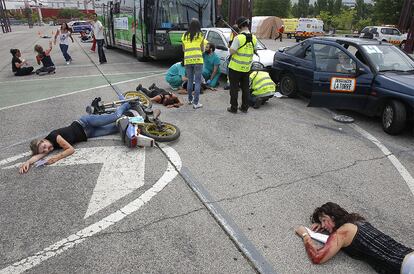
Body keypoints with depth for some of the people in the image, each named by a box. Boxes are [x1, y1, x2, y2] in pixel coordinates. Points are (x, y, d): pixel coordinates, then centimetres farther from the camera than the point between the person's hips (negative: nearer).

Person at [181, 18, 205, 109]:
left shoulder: (184, 35, 10)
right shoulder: (200, 35, 0)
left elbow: (183, 49, 16)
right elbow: (202, 49, 4)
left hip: (187, 60, 4)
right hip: (198, 60, -4)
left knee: (190, 80, 17)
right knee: (197, 81, -1)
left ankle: (190, 99, 27)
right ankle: (195, 103, -4)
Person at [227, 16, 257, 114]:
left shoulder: (238, 38, -18)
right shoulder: (254, 38, 2)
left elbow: (231, 51, -19)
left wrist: (232, 45, -1)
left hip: (235, 67, -5)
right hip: (246, 68, 5)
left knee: (234, 88, 5)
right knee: (245, 88, 14)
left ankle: (233, 108, 10)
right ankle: (244, 107, 21)